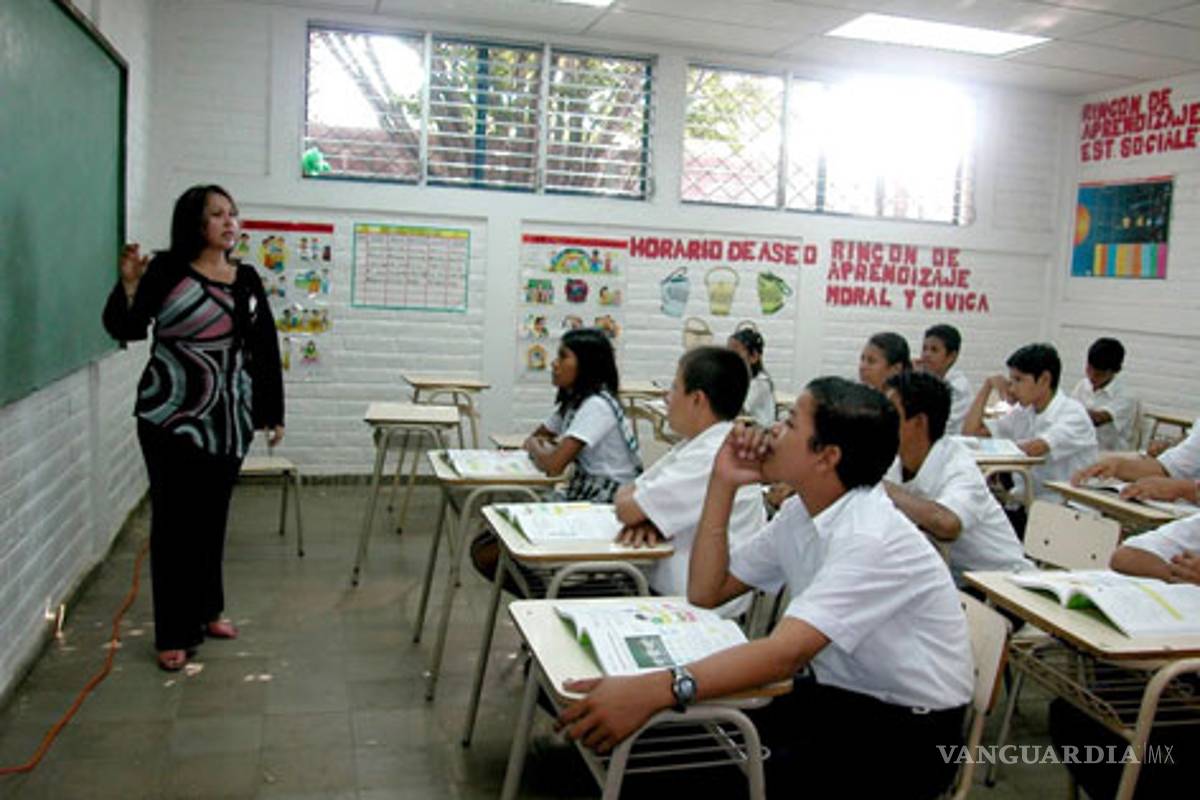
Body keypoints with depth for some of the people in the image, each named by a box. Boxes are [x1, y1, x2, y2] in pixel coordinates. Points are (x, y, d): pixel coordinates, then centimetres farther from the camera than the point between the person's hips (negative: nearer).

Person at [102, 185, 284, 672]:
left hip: (229, 421, 5)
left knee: (213, 518, 13)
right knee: (175, 522, 0)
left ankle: (207, 610, 28)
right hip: (173, 419, -4)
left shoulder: (247, 279, 8)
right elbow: (126, 330, -10)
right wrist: (129, 285, -28)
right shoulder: (168, 270, -5)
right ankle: (173, 633, 9)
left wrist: (273, 411, 11)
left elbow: (266, 350, 11)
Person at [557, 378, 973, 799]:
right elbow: (705, 591, 3)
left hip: (906, 729, -7)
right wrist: (722, 484, -6)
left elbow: (785, 652, -36)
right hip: (839, 693, 7)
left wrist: (653, 690, -47)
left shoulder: (873, 538, -26)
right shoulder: (799, 513, 0)